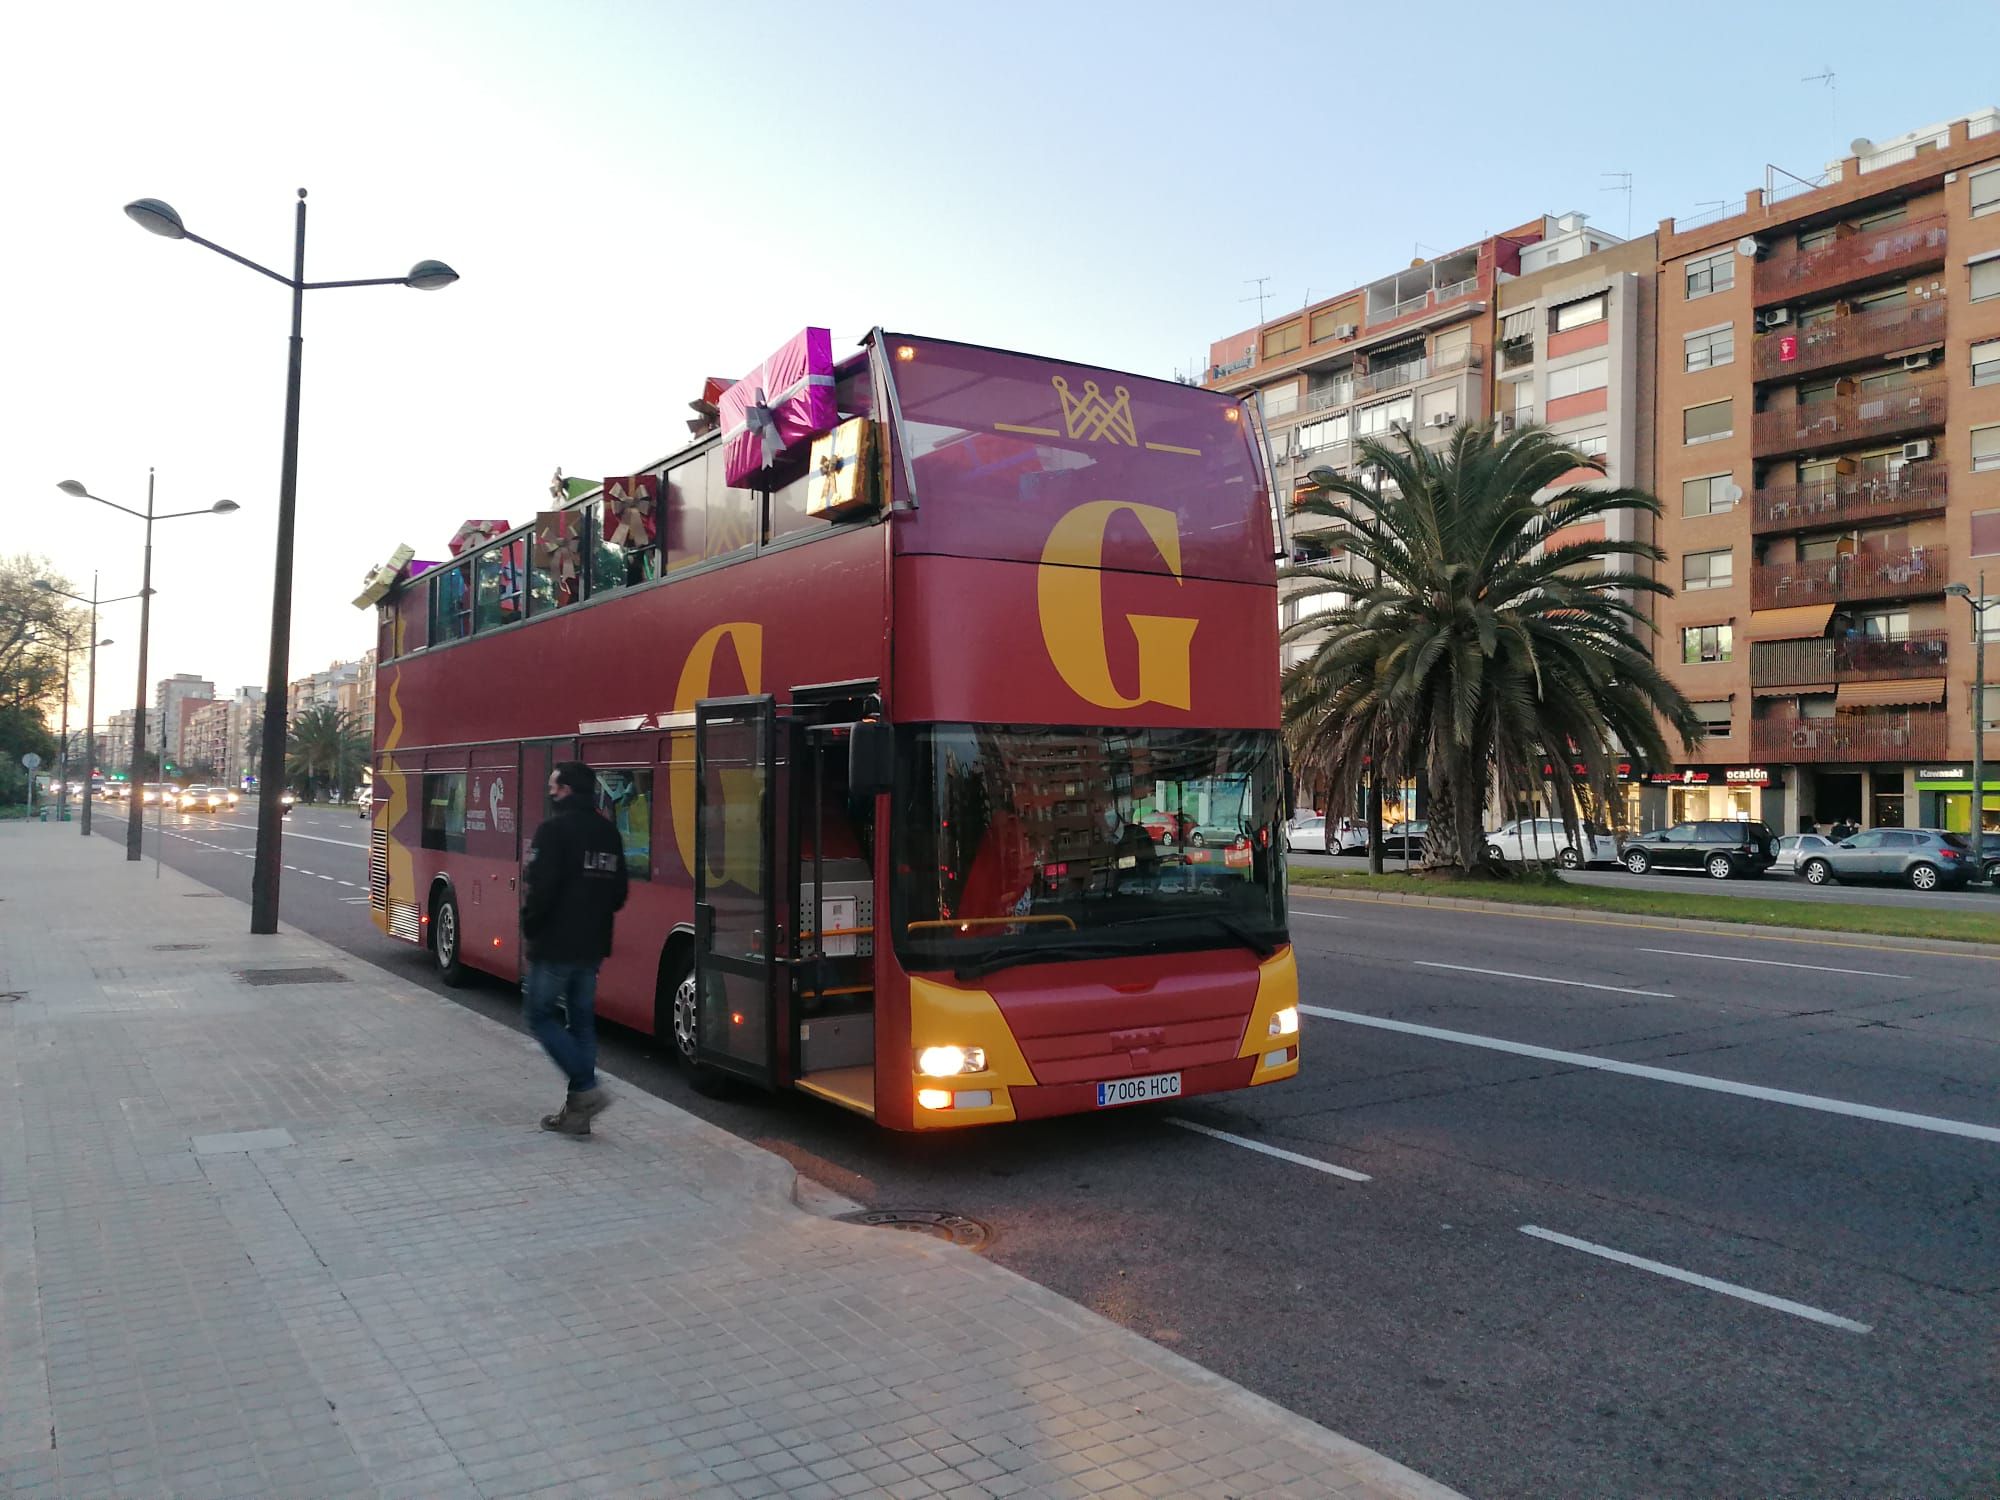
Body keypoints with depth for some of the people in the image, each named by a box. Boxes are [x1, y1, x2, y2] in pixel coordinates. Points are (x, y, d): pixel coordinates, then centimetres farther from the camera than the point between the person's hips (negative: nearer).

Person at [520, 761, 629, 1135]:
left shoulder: (554, 828, -14)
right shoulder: (608, 832, 10)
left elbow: (541, 887, -19)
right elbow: (618, 892, 12)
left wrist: (529, 928, -5)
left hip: (554, 945, -7)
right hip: (592, 946, 7)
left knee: (541, 1016, 5)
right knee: (581, 1021, 12)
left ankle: (586, 1089, -7)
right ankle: (578, 1108, 14)